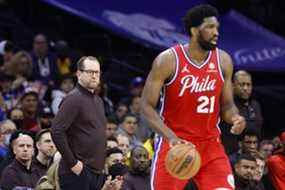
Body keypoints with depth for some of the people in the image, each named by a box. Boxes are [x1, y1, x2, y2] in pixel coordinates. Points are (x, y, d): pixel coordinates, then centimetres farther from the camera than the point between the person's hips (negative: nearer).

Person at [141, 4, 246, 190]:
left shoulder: (223, 61, 1)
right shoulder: (168, 60, -12)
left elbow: (227, 105, 10)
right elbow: (147, 106, -11)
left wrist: (235, 117, -15)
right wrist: (170, 136, -25)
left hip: (210, 143, 3)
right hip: (175, 143, -3)